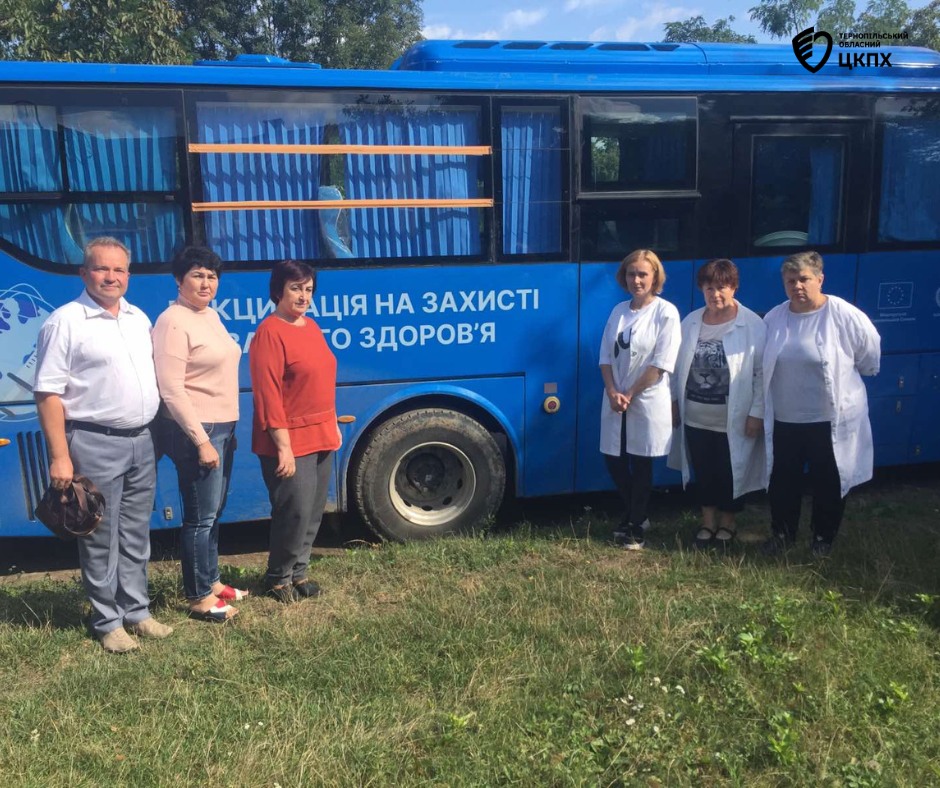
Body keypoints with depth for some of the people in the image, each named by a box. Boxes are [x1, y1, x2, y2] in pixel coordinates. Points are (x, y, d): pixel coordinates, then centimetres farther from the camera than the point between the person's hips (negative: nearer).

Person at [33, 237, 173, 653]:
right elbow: (48, 394, -12)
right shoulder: (65, 322, -9)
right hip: (95, 443, -6)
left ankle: (137, 610, 25)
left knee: (136, 535, 14)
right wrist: (59, 457, -16)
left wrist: (153, 432, 14)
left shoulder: (138, 318, 11)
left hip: (141, 440, 6)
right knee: (101, 539, 3)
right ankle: (107, 621, 15)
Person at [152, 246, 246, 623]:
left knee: (214, 511, 17)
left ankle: (211, 581, 31)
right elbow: (171, 391, -20)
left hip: (222, 427, 9)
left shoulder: (210, 315, 12)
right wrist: (201, 440, -21)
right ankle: (199, 598, 10)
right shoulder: (173, 322, -15)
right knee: (201, 516, -1)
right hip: (194, 431, -9)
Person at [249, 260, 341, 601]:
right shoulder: (270, 333, -14)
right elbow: (268, 394, -18)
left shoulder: (311, 327, 12)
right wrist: (283, 446, -21)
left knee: (314, 511, 13)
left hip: (321, 437, 8)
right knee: (295, 511, -4)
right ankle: (278, 578, 15)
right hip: (290, 442, -8)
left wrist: (333, 425, 18)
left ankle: (297, 572, 28)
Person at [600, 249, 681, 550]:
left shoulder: (666, 312, -9)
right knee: (614, 461, 9)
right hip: (615, 401, 5)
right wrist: (612, 392, -9)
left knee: (641, 465, 4)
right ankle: (634, 515, 32)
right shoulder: (618, 311, 7)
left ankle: (636, 527, 19)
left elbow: (661, 364, -13)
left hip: (648, 402, -5)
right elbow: (606, 356, 6)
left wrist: (630, 395, -12)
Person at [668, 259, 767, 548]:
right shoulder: (691, 322, 4)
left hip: (732, 419, -3)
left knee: (729, 473, 10)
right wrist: (674, 401, 8)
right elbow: (678, 365, 9)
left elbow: (761, 372, -10)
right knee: (703, 471, 13)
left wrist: (756, 413, -13)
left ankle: (727, 524, 30)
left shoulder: (752, 325, -10)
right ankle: (707, 523, 30)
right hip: (695, 416, 4)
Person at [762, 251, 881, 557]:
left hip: (831, 419, -3)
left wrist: (840, 378, 12)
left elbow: (870, 358, -1)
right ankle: (782, 533, 35)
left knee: (828, 483, 12)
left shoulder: (845, 316, -15)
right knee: (783, 480, 15)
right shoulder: (774, 318, -2)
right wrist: (760, 411, 14)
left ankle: (823, 537, 33)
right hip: (784, 420, 3)